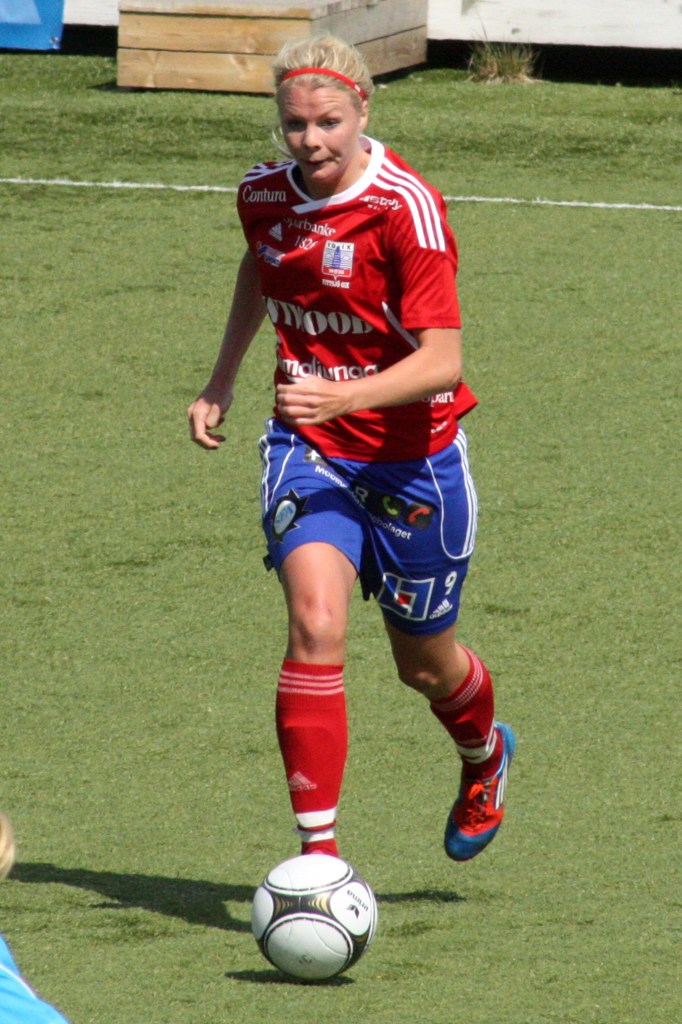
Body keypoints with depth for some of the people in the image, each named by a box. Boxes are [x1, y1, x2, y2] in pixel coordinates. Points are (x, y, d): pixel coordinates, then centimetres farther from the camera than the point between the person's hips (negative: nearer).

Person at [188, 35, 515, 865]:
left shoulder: (407, 208, -21)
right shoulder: (263, 195, -5)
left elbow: (442, 361, -25)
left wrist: (345, 395, -40)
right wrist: (222, 382, 23)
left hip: (411, 460, -3)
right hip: (308, 449, 3)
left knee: (424, 664, 14)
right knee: (315, 623, -22)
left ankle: (484, 755, 51)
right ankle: (317, 850, -22)